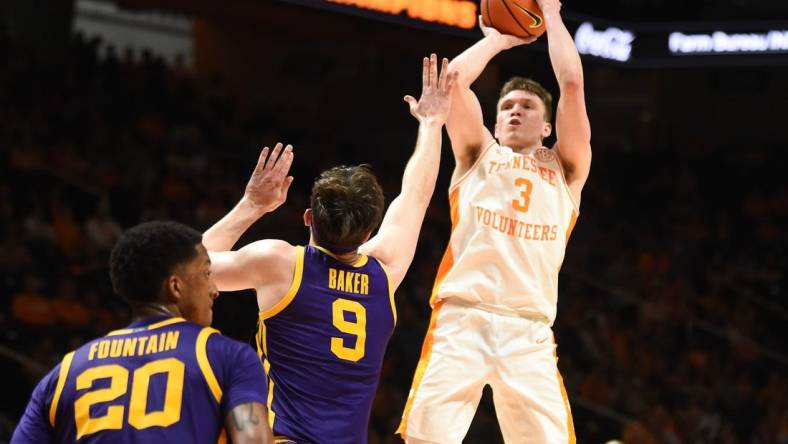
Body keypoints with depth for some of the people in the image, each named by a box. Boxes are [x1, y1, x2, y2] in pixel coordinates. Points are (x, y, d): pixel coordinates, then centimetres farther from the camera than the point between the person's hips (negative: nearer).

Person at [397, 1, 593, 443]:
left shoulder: (565, 169, 23)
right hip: (462, 319, -1)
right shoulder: (479, 156, 23)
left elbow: (572, 82, 13)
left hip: (530, 332, 1)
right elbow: (452, 79, 10)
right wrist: (497, 40, 25)